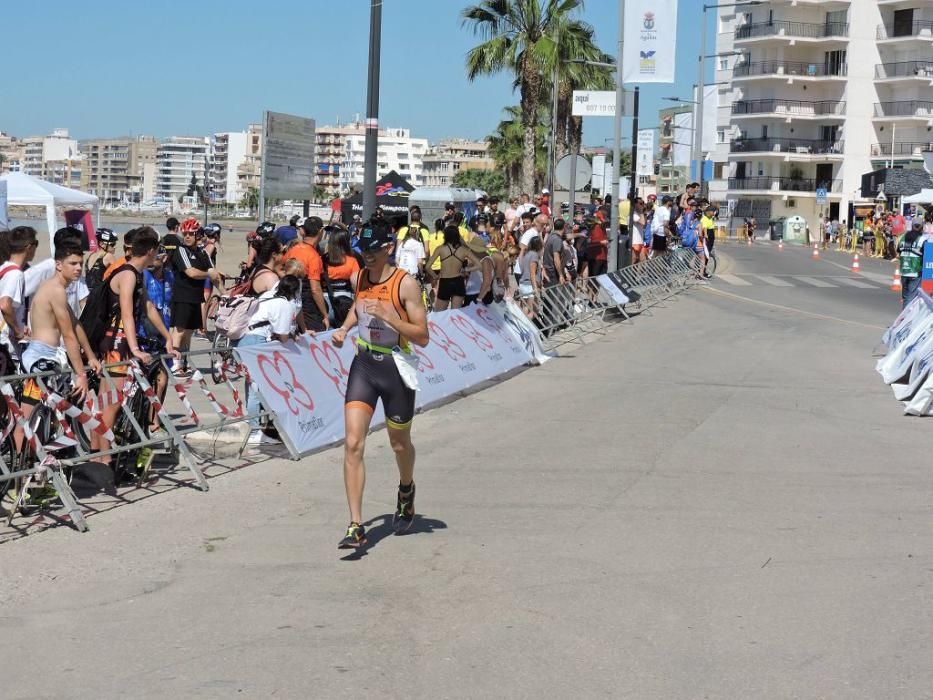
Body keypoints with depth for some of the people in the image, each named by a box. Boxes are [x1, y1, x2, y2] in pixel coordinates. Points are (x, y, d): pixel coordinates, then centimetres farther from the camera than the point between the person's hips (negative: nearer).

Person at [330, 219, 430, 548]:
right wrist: (344, 328, 8)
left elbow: (422, 337, -16)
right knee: (353, 444, -11)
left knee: (399, 444, 16)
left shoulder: (406, 284, -14)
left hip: (396, 370, -3)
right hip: (363, 365, 4)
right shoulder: (360, 278, 2)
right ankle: (356, 526, -11)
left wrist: (388, 315, -27)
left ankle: (406, 490, 50)